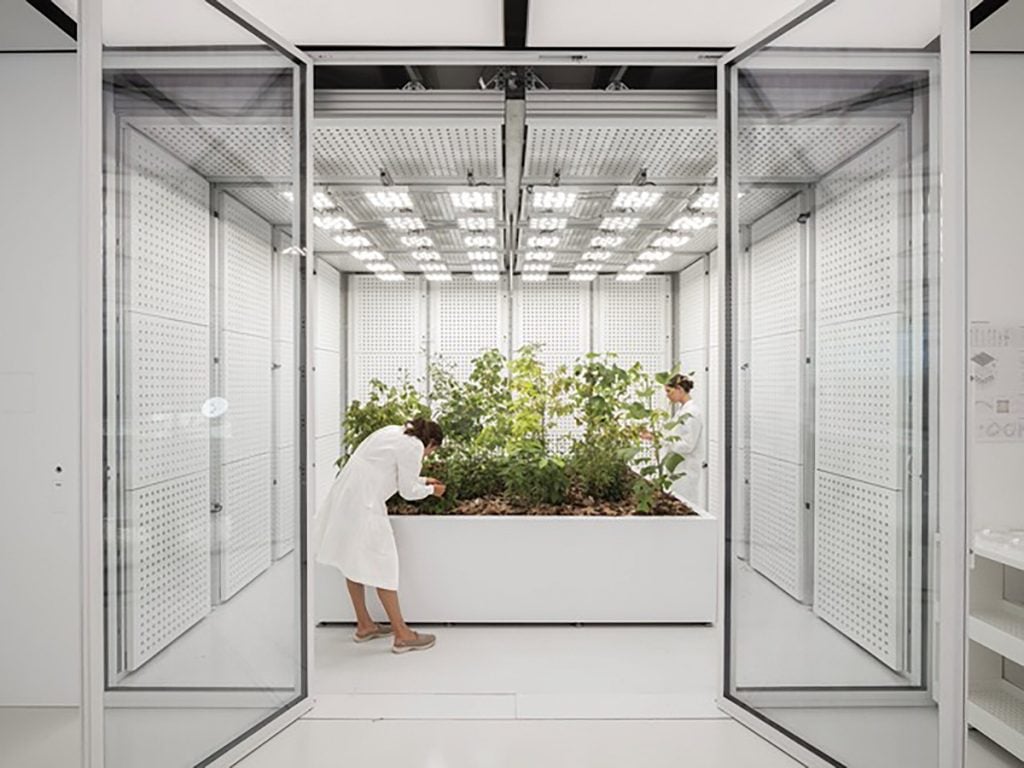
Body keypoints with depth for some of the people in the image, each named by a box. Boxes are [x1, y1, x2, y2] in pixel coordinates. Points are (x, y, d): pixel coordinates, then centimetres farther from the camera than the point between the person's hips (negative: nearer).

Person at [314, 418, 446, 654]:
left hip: (345, 498, 10)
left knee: (354, 561, 17)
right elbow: (408, 491, -6)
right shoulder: (414, 446, -10)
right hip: (362, 504, -10)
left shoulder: (395, 432, 16)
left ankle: (364, 625, 30)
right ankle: (402, 634, 6)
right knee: (381, 565, -3)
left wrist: (423, 480, 29)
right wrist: (431, 490, 12)